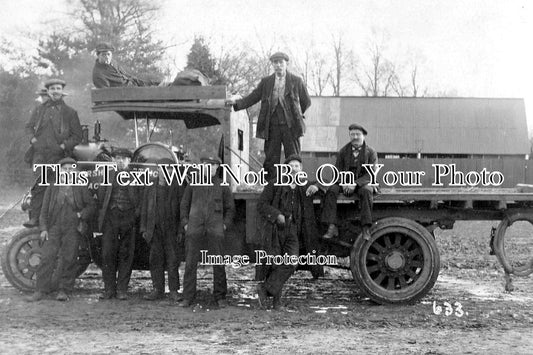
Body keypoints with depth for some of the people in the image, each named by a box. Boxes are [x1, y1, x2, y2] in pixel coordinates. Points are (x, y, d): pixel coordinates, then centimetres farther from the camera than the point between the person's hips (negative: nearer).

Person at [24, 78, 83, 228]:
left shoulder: (70, 112, 8)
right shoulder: (39, 109, 16)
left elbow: (77, 135, 7)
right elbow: (29, 126, 23)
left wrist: (64, 145, -7)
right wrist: (33, 139, 4)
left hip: (57, 154, -1)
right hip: (39, 152, 2)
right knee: (39, 185, -10)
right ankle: (35, 217, -11)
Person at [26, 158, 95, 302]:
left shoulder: (81, 187, 7)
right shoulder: (52, 187, 9)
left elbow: (90, 205, 8)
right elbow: (44, 209, 7)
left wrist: (82, 215, -9)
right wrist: (43, 228, -2)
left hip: (72, 229, -1)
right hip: (53, 228, 1)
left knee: (68, 260, -1)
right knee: (47, 257, -7)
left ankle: (64, 291, 8)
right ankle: (41, 290, -3)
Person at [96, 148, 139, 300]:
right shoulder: (107, 175, 13)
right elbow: (100, 195, 13)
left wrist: (136, 213, -5)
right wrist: (103, 212, 5)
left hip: (128, 218, -2)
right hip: (110, 218, 2)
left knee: (126, 255, 1)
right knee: (108, 254, 0)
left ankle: (122, 289, 7)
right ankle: (109, 289, 7)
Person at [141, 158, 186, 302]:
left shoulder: (178, 187, 4)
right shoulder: (150, 188, 13)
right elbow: (144, 209, 14)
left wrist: (182, 229, -7)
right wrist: (144, 229, 6)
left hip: (171, 229, -3)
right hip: (154, 229, 3)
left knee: (172, 260, -5)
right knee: (156, 260, 2)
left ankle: (174, 291, -1)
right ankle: (158, 290, 9)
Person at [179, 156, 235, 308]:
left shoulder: (222, 185, 9)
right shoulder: (193, 184, 10)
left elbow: (230, 207, 16)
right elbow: (184, 204, 16)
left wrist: (225, 224, 5)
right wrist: (185, 223, 5)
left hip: (215, 228, 0)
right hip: (195, 227, 0)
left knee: (218, 263, -1)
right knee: (190, 263, -3)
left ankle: (220, 297, 8)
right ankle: (188, 297, 2)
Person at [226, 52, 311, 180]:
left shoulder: (296, 81, 4)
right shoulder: (266, 82, 9)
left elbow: (306, 102, 13)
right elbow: (251, 98, 6)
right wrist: (236, 102, -9)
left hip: (290, 126, -1)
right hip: (272, 126, 2)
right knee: (271, 160, 0)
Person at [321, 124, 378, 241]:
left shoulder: (371, 152, 1)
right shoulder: (343, 151, 10)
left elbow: (371, 174, -8)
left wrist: (355, 184, -22)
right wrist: (343, 183, -16)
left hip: (362, 183, -3)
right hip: (345, 183, 3)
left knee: (366, 191, -37)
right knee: (331, 190, -26)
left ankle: (366, 228, -39)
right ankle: (332, 227, -33)